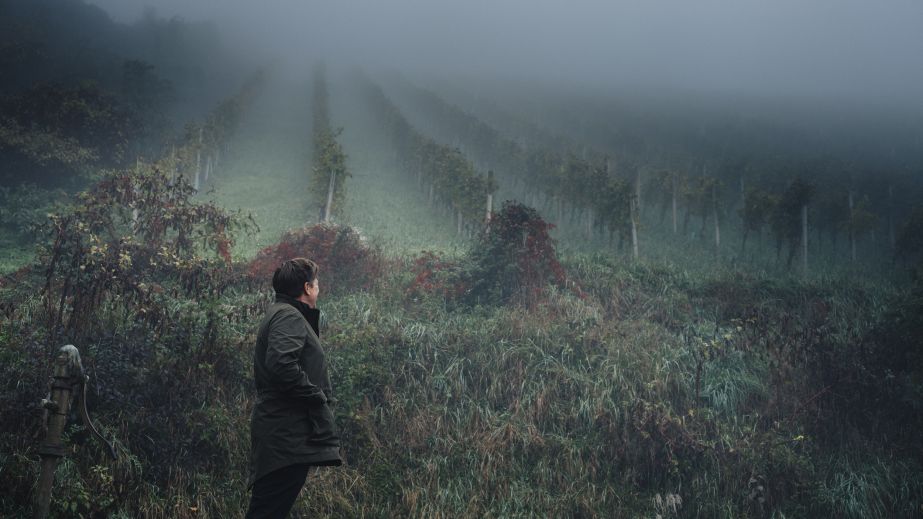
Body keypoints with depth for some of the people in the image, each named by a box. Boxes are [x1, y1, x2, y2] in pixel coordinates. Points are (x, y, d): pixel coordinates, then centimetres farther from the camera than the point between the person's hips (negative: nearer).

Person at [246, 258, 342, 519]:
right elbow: (282, 364, -27)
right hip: (287, 435, -10)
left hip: (284, 432, 10)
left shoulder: (281, 314, 21)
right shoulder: (289, 316, -11)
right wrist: (318, 397, -16)